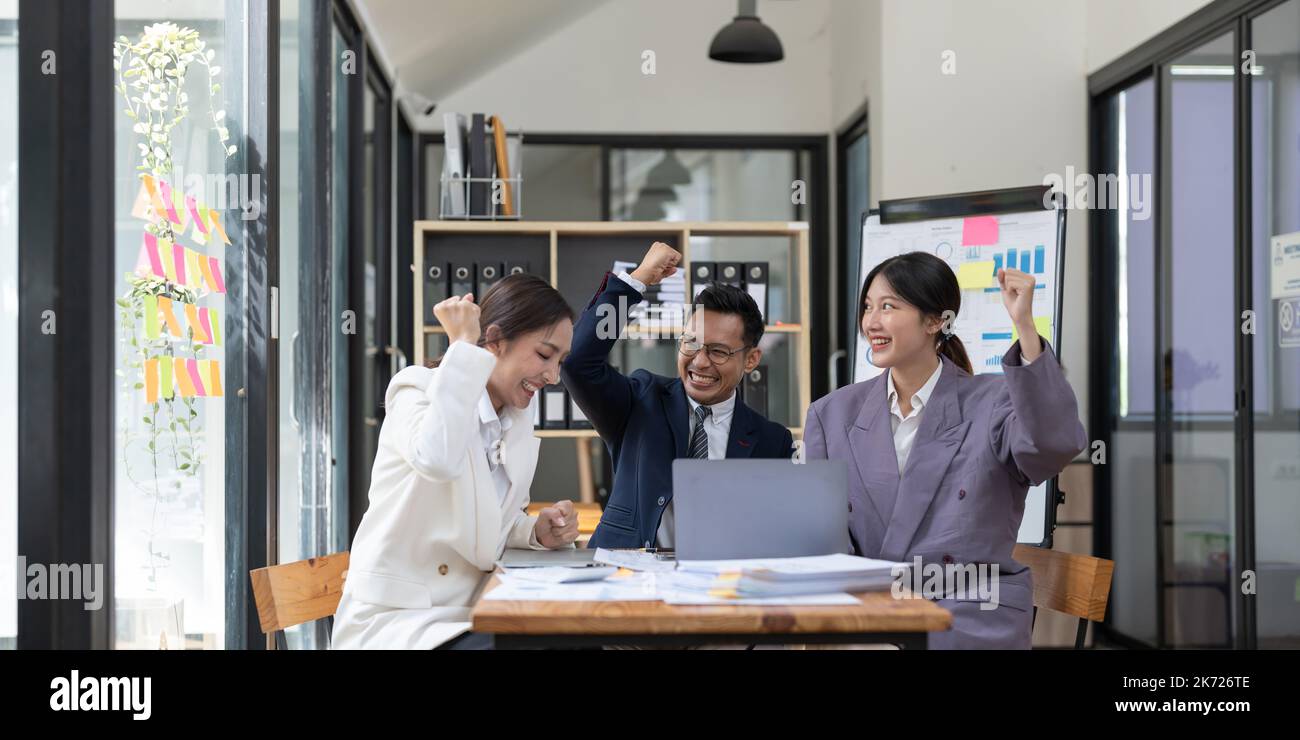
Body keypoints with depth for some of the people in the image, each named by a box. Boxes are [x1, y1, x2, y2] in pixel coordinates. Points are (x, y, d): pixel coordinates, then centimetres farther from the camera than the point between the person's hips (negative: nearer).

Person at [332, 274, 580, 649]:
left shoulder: (519, 427, 9)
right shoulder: (420, 390, -11)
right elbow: (437, 458, -35)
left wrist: (537, 532, -3)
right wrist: (463, 345, -25)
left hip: (472, 618, 7)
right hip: (394, 621, -7)